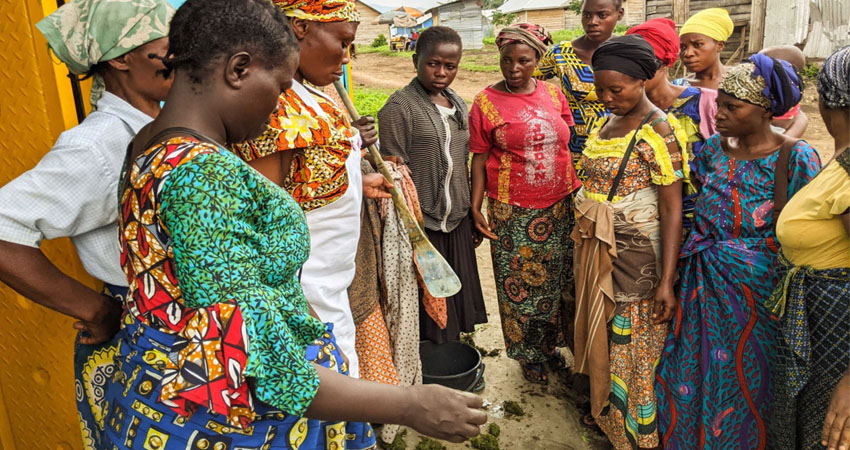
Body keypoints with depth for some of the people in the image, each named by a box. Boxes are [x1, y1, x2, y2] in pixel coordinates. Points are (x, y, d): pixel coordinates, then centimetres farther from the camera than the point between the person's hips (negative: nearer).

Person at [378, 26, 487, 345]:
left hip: (457, 222, 7)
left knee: (455, 299, 17)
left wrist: (471, 212, 15)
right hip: (422, 223, -7)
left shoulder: (457, 104, 11)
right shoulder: (399, 107, -11)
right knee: (427, 303, 5)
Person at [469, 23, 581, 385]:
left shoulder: (553, 94, 5)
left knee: (554, 278, 14)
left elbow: (567, 145, 12)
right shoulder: (487, 102, -5)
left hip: (559, 206, 4)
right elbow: (479, 159, -4)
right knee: (519, 284, 6)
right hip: (511, 211, -3)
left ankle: (550, 344, 36)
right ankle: (529, 355, 27)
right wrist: (476, 208, -8)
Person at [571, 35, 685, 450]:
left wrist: (666, 281, -21)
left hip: (637, 256, -7)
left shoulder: (658, 131, -15)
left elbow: (672, 209, -17)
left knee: (632, 347, 5)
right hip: (597, 251, 7)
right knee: (602, 336, 18)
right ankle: (608, 415, 37)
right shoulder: (606, 123, 9)